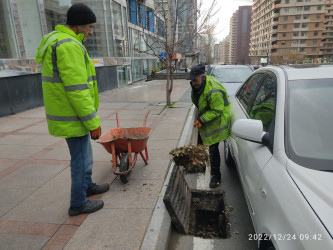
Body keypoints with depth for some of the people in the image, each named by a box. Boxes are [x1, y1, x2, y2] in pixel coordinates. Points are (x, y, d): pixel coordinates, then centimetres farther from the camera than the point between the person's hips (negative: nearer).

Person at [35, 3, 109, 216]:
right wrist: (94, 122, -19)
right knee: (81, 159, 4)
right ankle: (78, 204, 22)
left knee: (84, 153, 23)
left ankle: (87, 186, 43)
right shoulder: (69, 45, -20)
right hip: (74, 118, -10)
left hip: (67, 113, 10)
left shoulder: (55, 41, 15)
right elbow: (77, 90, -25)